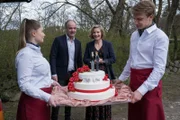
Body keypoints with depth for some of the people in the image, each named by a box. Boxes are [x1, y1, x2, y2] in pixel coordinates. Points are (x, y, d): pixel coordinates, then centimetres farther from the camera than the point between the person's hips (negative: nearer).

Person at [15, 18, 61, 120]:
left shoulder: (36, 51, 10)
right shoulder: (25, 54, -19)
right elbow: (24, 84, -23)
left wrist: (50, 81, 16)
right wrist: (47, 97, -28)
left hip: (42, 100, 9)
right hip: (33, 101, -9)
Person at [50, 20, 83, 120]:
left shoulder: (78, 42, 9)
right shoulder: (58, 40, -6)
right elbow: (53, 57, -10)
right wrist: (54, 73, -17)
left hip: (73, 74, 5)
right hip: (60, 74, -5)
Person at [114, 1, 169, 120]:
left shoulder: (160, 37, -13)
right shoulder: (134, 35, 10)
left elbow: (159, 68, -19)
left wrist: (142, 90, -25)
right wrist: (122, 78, 23)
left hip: (150, 81, -7)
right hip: (134, 79, 7)